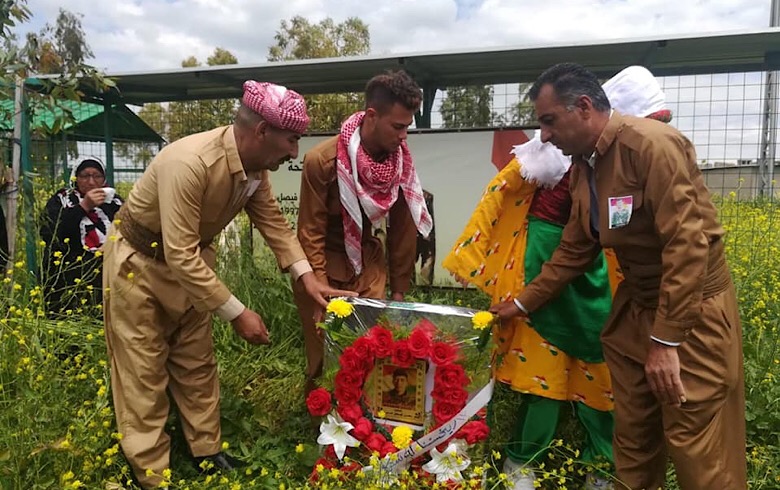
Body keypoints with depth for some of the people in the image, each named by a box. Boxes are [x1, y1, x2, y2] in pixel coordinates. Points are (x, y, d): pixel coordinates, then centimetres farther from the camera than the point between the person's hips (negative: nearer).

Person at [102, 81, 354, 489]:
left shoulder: (254, 165, -12)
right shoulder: (190, 163, -37)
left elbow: (273, 221, -1)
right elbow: (179, 256, -36)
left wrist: (306, 276, -13)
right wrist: (237, 313, -30)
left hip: (189, 262, 7)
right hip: (138, 263, -7)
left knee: (197, 364, 14)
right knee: (144, 373, 3)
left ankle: (207, 453, 28)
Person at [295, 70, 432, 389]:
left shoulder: (401, 162, -9)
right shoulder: (321, 160, -22)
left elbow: (403, 229, -2)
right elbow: (311, 233, -16)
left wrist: (399, 291, 2)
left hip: (367, 262, 4)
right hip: (322, 266, -3)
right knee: (325, 357, 5)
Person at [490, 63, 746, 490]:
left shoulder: (653, 144, -22)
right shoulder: (583, 165, 5)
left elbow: (687, 246, -26)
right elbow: (574, 250, 12)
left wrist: (665, 340, -24)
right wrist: (524, 303, 14)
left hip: (692, 309, -7)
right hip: (635, 302, 8)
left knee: (695, 443, -1)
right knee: (631, 434, 16)